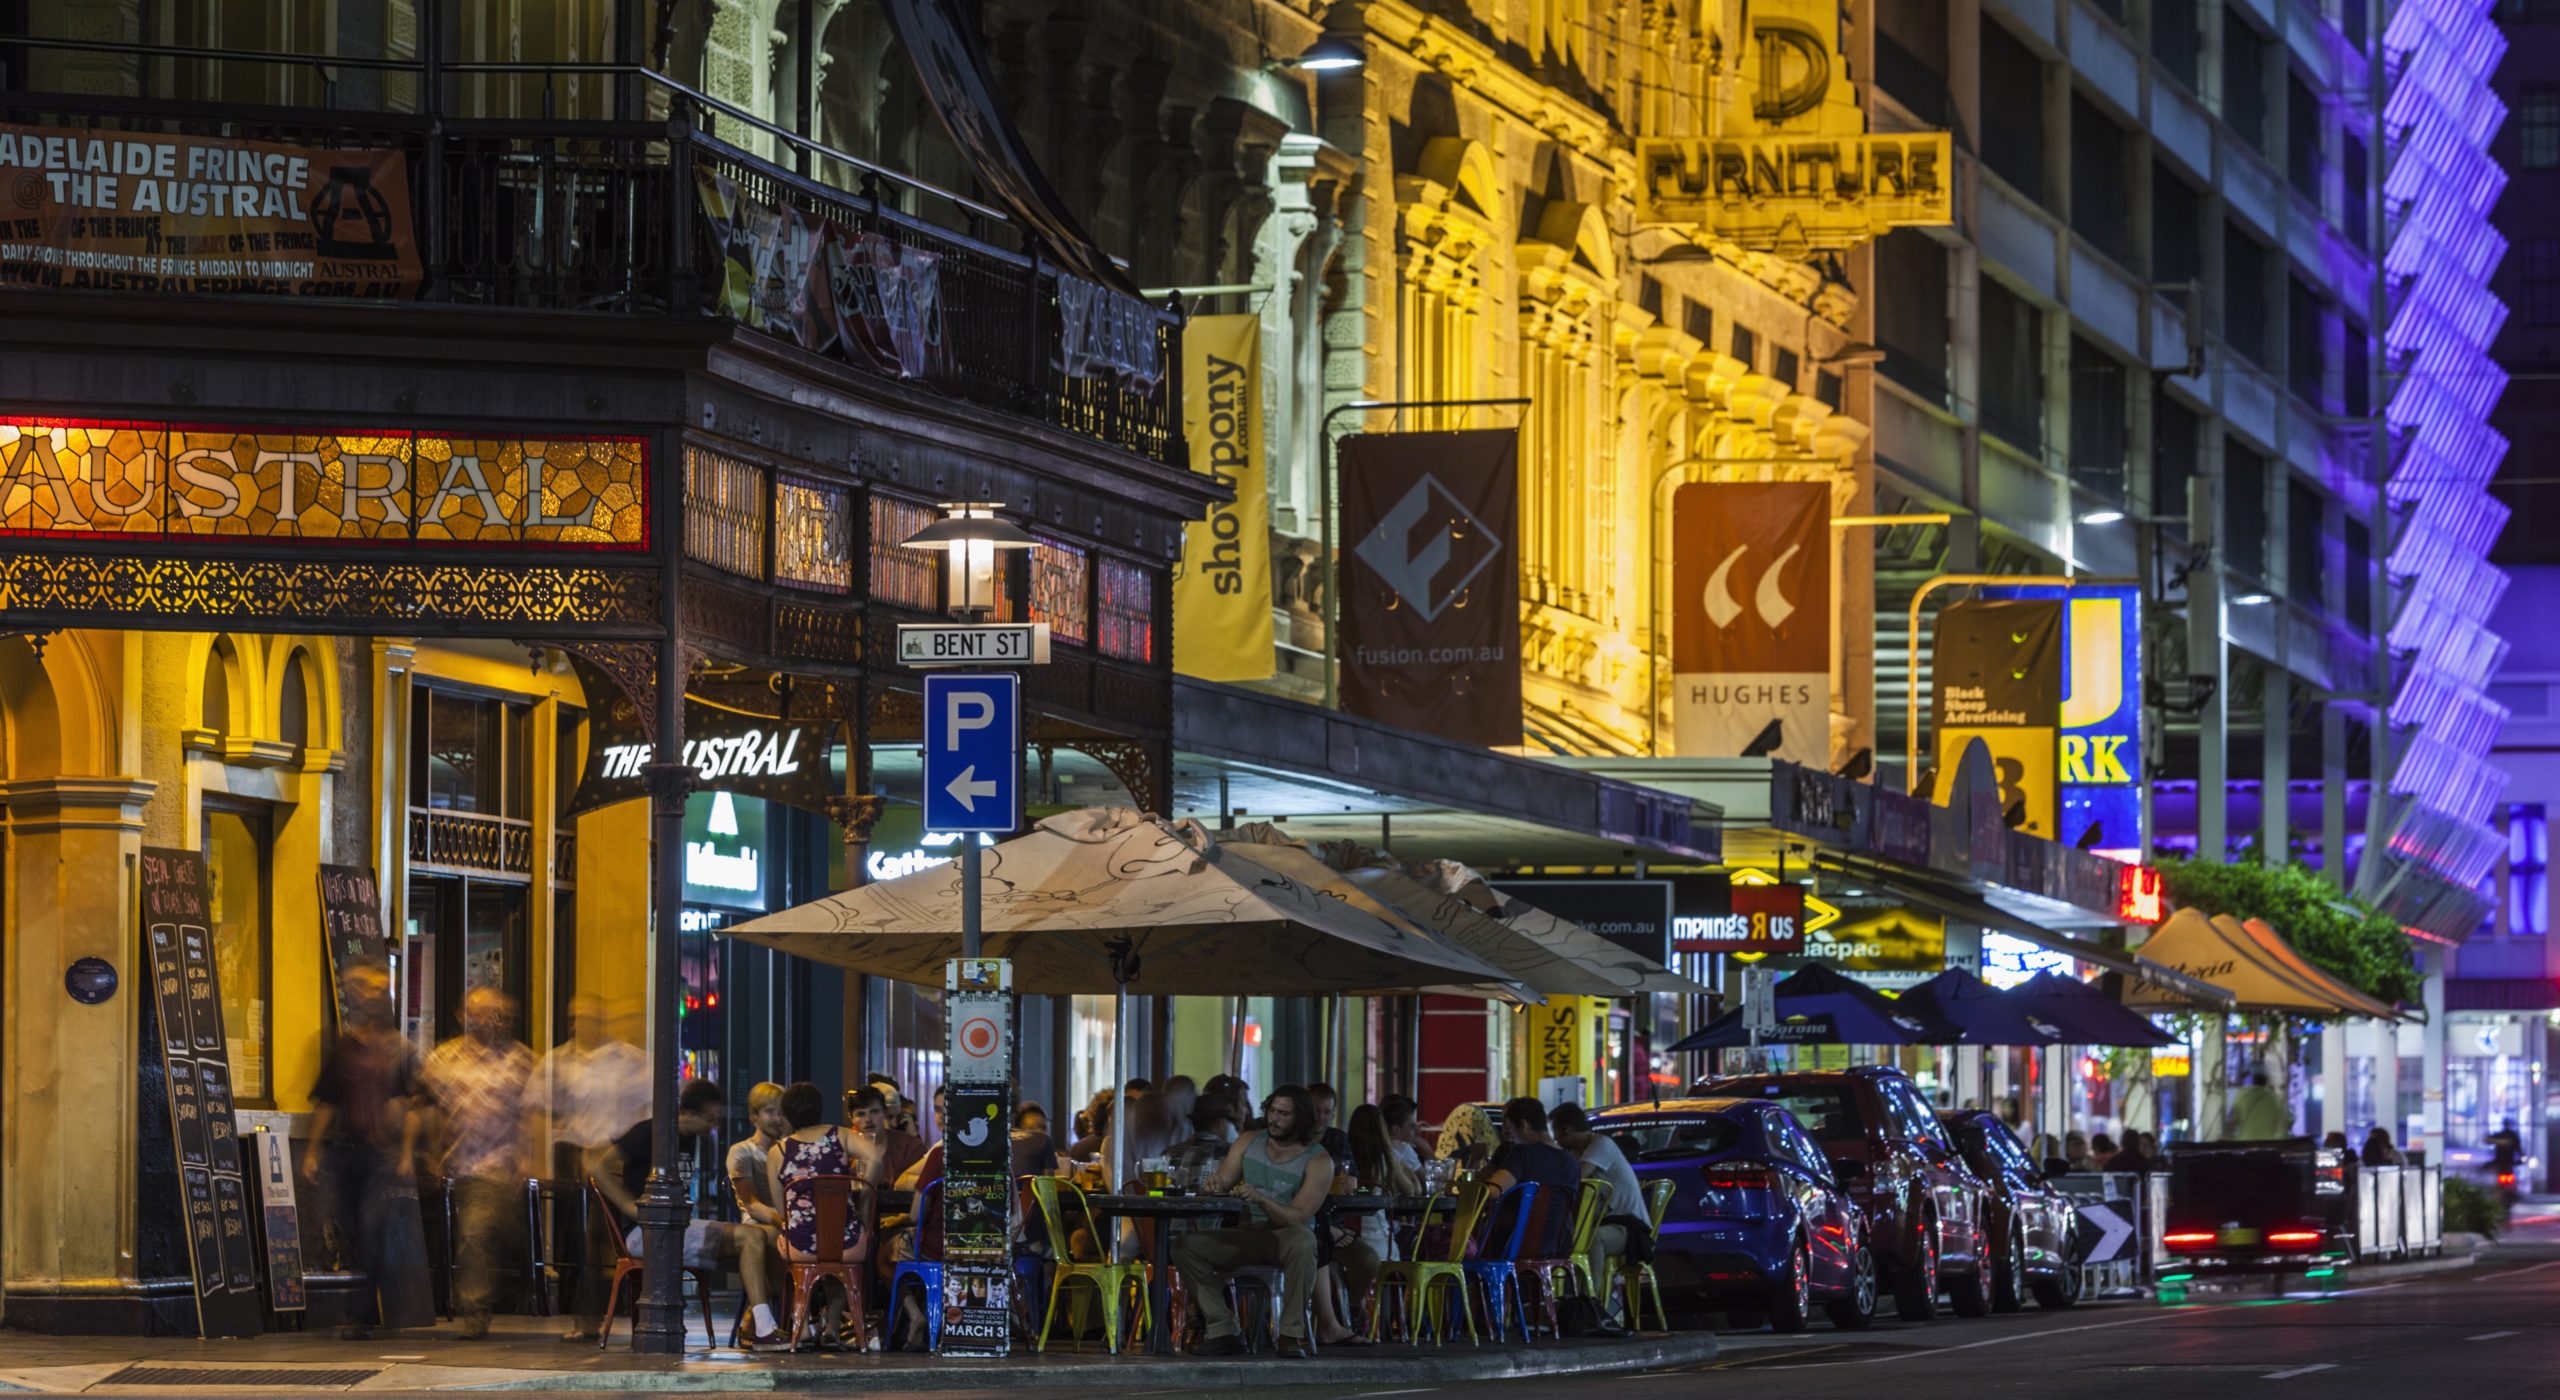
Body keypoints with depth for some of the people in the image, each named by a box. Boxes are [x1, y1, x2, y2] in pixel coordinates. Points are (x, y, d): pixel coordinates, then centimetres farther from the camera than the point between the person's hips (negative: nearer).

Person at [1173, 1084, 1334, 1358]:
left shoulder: (1317, 1161, -7)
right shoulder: (1249, 1142, 8)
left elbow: (1299, 1217, -16)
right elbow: (1222, 1181, 4)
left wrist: (1261, 1199, -32)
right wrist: (1215, 1185, -21)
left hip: (1285, 1236, -4)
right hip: (1248, 1233, 4)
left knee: (1301, 1242, -41)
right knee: (1186, 1247, -19)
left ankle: (1291, 1335, -31)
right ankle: (1223, 1332, -18)